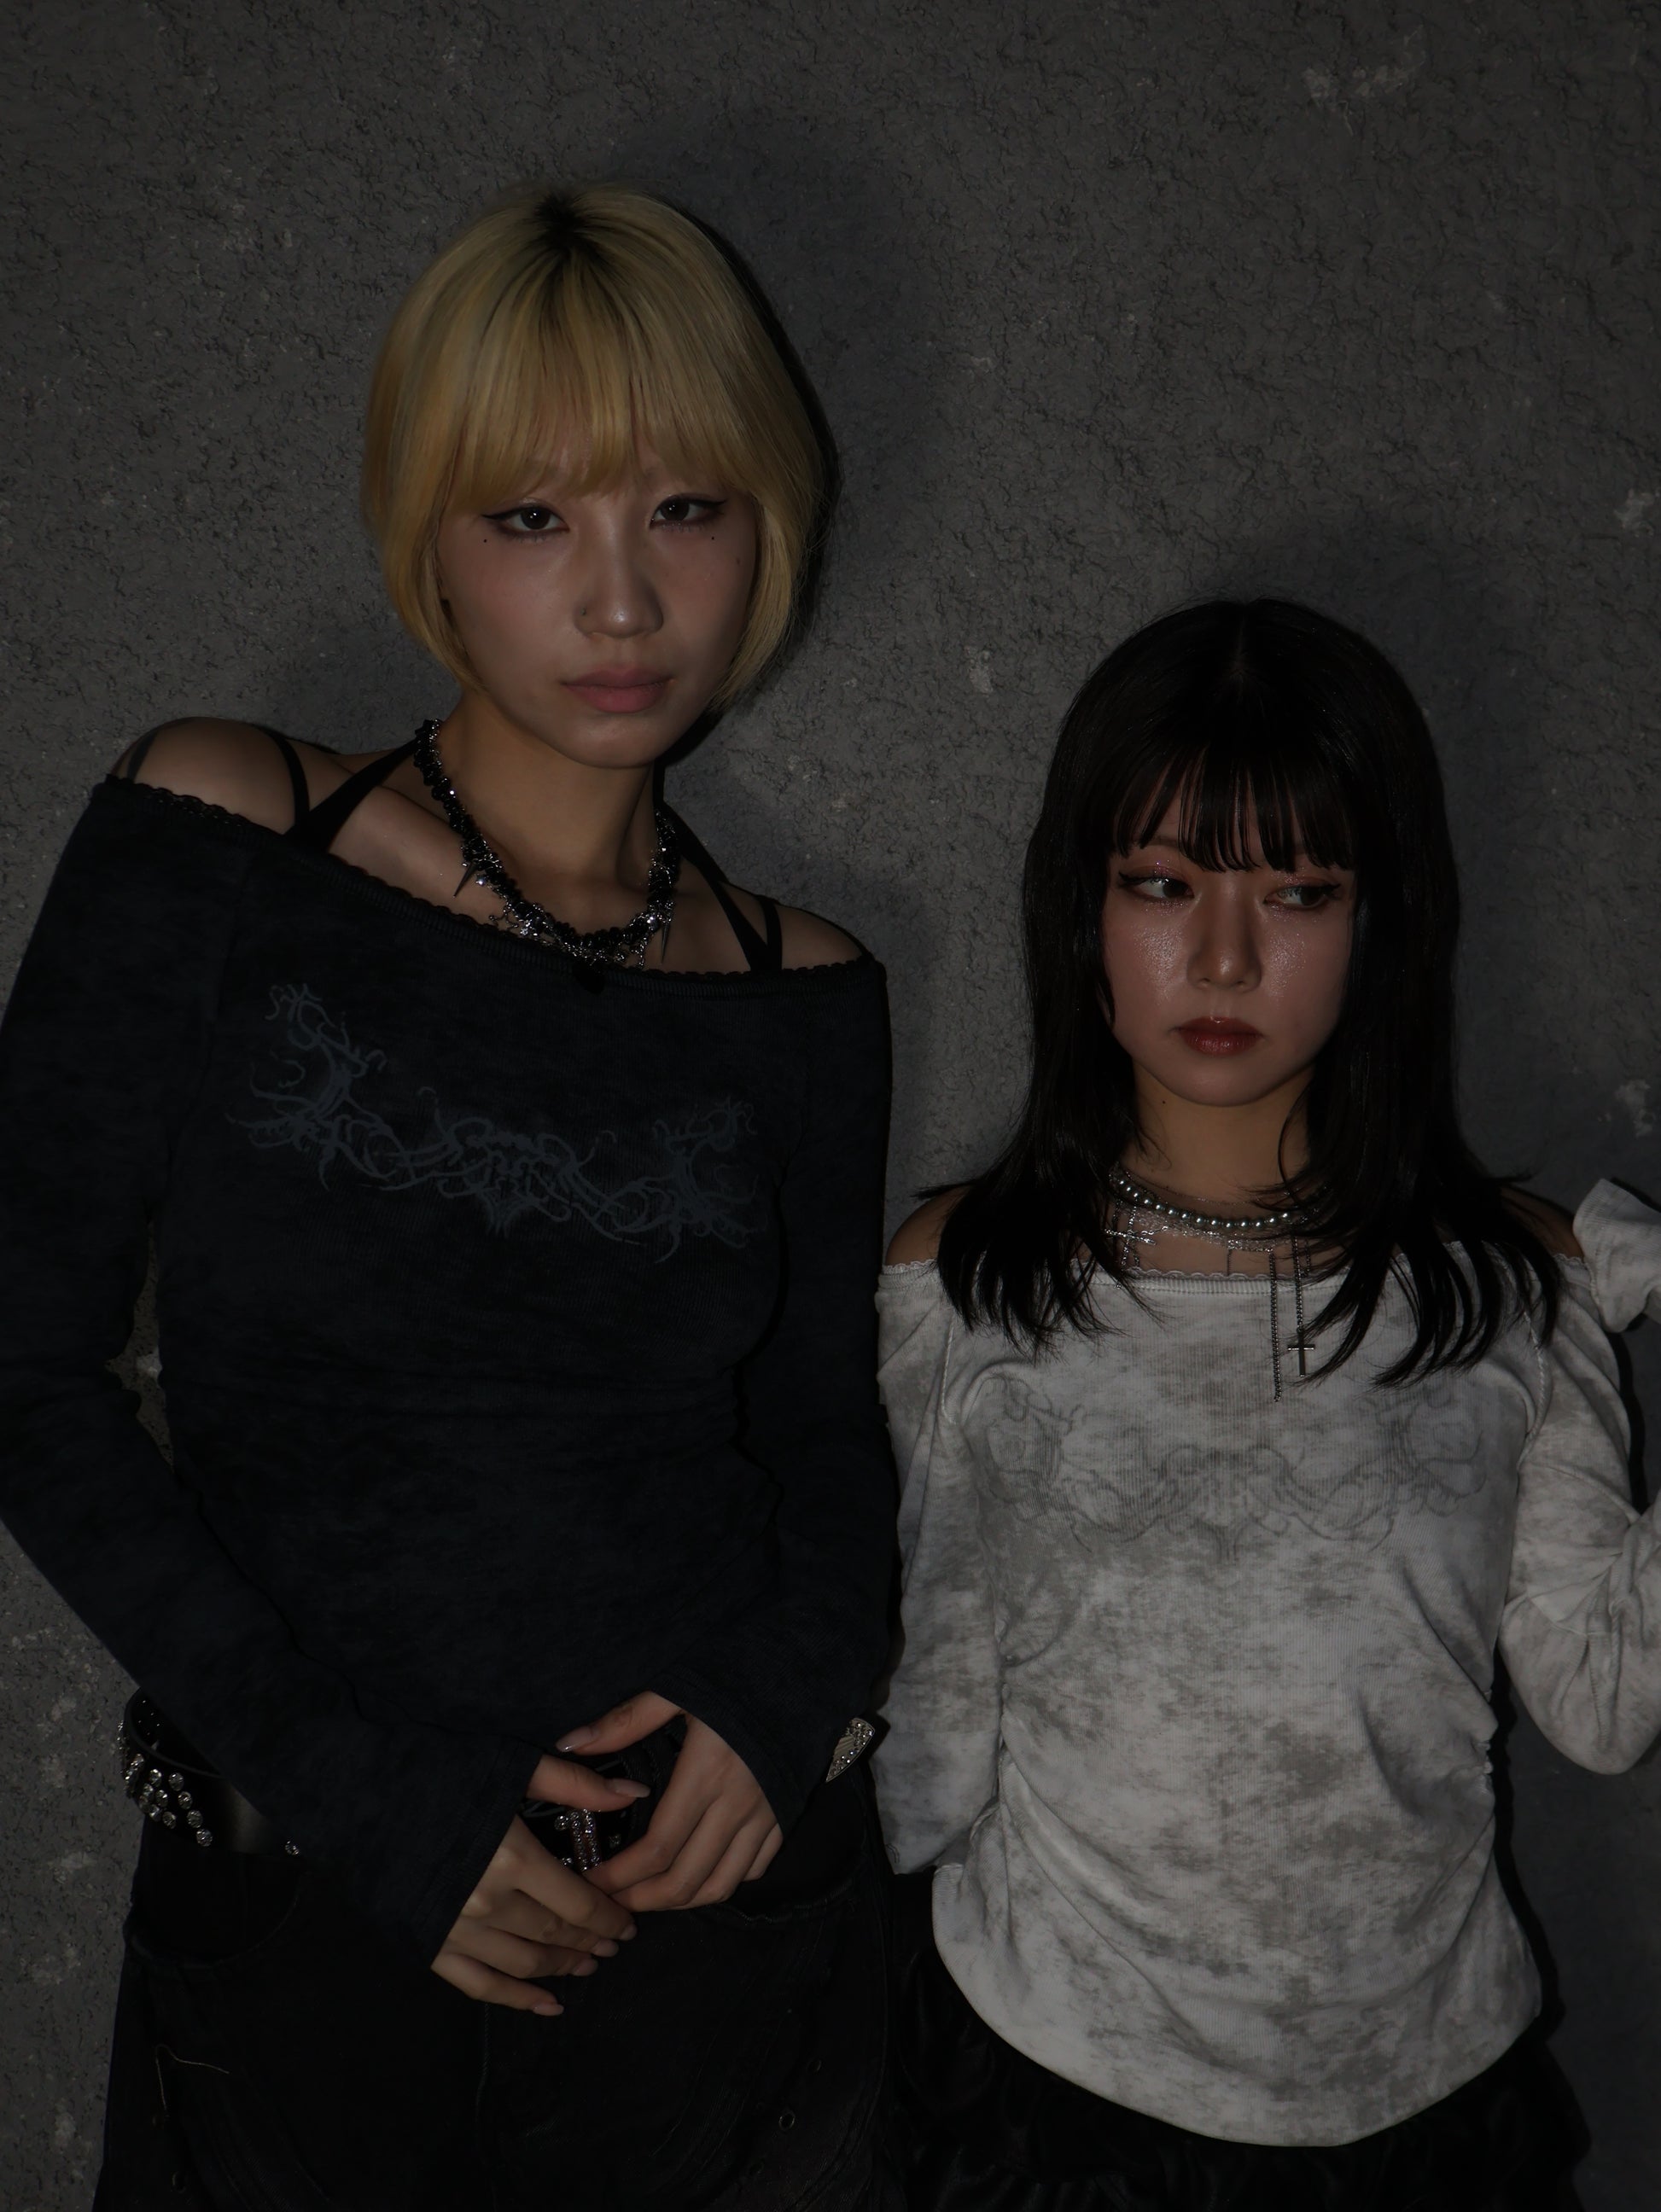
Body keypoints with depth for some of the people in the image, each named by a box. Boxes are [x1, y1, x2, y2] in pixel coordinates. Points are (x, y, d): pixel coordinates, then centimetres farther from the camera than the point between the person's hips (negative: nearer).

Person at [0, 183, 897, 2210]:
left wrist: (790, 1690, -11)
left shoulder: (796, 991, 0)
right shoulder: (213, 846, -8)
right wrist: (360, 1797, -14)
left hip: (726, 1909, 2)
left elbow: (824, 1425, 9)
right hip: (299, 1914, -2)